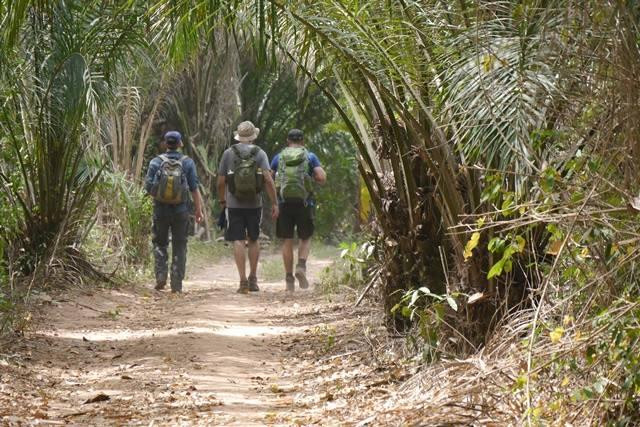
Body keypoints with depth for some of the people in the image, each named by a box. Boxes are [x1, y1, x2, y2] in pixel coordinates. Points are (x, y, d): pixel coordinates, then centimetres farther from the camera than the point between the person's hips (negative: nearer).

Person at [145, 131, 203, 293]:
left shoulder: (156, 162, -4)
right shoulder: (187, 162, -4)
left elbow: (148, 186, -4)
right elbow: (194, 188, -5)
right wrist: (199, 209, 2)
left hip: (161, 208, 0)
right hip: (181, 211, 0)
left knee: (160, 243, 16)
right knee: (179, 246, 7)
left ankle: (161, 276, -1)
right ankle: (176, 284, 4)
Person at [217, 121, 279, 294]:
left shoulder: (228, 153, 0)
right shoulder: (260, 153, -1)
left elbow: (221, 182, -1)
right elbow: (268, 179, -12)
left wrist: (222, 201, 15)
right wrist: (274, 203, -9)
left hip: (234, 205, -1)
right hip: (254, 204, 1)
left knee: (238, 241, -2)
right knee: (253, 240, 16)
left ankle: (243, 280, -11)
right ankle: (253, 279, 17)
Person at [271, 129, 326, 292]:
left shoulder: (279, 157, 8)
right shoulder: (310, 157, 3)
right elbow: (322, 178, -8)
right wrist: (314, 177, 13)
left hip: (284, 203, 1)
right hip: (304, 203, -1)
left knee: (287, 241, 8)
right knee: (305, 238, 14)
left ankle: (289, 278, 6)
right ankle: (301, 266, -10)